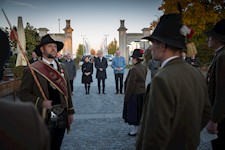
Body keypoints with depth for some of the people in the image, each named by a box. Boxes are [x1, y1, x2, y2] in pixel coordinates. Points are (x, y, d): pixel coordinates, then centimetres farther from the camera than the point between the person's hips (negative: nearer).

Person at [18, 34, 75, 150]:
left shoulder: (62, 68, 8)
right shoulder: (32, 70, -8)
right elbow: (23, 93, -8)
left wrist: (70, 111, 11)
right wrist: (40, 102, -22)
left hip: (62, 117, 5)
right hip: (44, 118, -4)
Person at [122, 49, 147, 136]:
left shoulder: (134, 70, -22)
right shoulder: (144, 68, 3)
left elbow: (130, 85, -19)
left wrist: (126, 96, -11)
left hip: (134, 95, -8)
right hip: (142, 93, 8)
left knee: (134, 112, 5)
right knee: (140, 112, 18)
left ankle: (135, 130, 16)